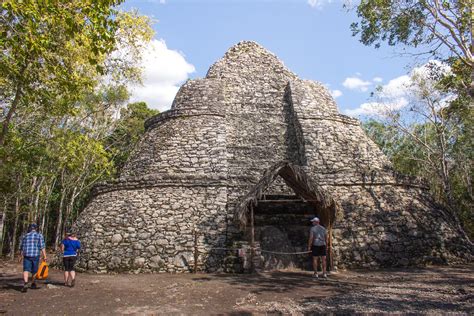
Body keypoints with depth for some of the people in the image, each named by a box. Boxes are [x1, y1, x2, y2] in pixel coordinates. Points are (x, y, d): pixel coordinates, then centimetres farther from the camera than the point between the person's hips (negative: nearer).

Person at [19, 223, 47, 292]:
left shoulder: (25, 236, 12)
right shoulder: (39, 235, 1)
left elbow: (21, 247, 17)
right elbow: (42, 247, -7)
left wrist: (22, 256, 30)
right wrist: (44, 256, -5)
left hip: (26, 255, 2)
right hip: (35, 255, -2)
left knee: (26, 270, -5)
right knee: (34, 270, 14)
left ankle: (25, 284, -26)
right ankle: (33, 284, 30)